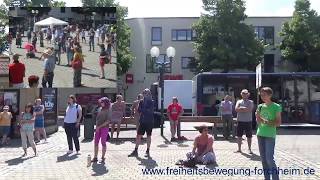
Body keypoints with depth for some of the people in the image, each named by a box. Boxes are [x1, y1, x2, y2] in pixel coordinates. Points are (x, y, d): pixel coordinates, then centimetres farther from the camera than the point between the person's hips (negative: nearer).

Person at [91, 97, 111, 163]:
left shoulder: (108, 110, -8)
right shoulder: (100, 109, 11)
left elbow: (108, 121, -14)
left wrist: (100, 126, -16)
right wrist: (96, 126, 6)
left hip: (104, 128, -6)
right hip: (98, 128, 6)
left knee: (103, 142, 0)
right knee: (96, 142, 5)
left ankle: (103, 157, 11)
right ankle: (95, 157, 12)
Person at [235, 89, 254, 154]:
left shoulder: (250, 102, 2)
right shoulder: (239, 101, 10)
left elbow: (249, 109, -15)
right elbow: (236, 109, -7)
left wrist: (241, 108, -10)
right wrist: (245, 109, -12)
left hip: (248, 121, -2)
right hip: (240, 121, 2)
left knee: (249, 136, 4)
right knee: (239, 135, 7)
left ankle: (249, 149, 16)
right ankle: (239, 149, 17)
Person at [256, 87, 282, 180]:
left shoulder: (276, 107, -5)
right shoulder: (260, 106, 9)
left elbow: (278, 123, -6)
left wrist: (267, 122, -20)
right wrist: (257, 115, -7)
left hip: (270, 135, -5)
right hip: (260, 134, 5)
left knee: (269, 158, -10)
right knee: (263, 158, 10)